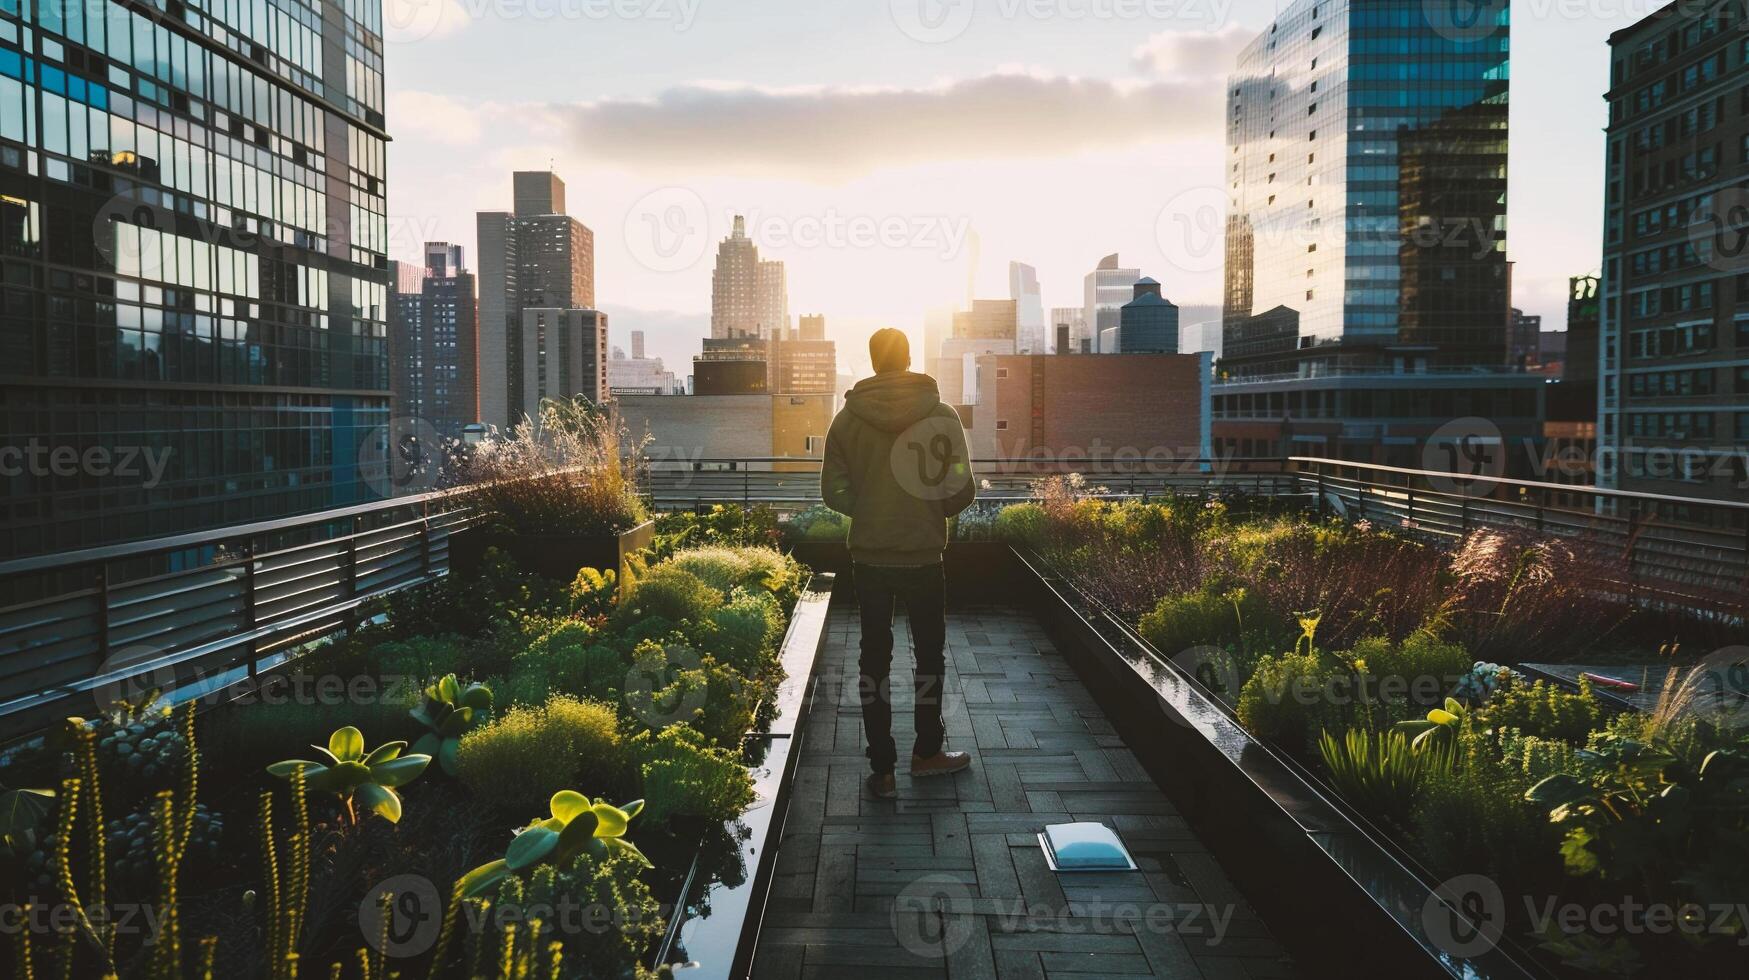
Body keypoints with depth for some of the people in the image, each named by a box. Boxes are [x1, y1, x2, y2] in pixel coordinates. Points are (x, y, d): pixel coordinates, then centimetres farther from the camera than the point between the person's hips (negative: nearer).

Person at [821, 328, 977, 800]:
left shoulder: (848, 419, -5)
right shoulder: (942, 415, -8)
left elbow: (834, 492, -3)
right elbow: (961, 492, -8)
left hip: (868, 557, 1)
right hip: (923, 557, -1)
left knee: (875, 660, 10)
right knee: (930, 656, 18)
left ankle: (882, 769, 13)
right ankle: (927, 752, 29)